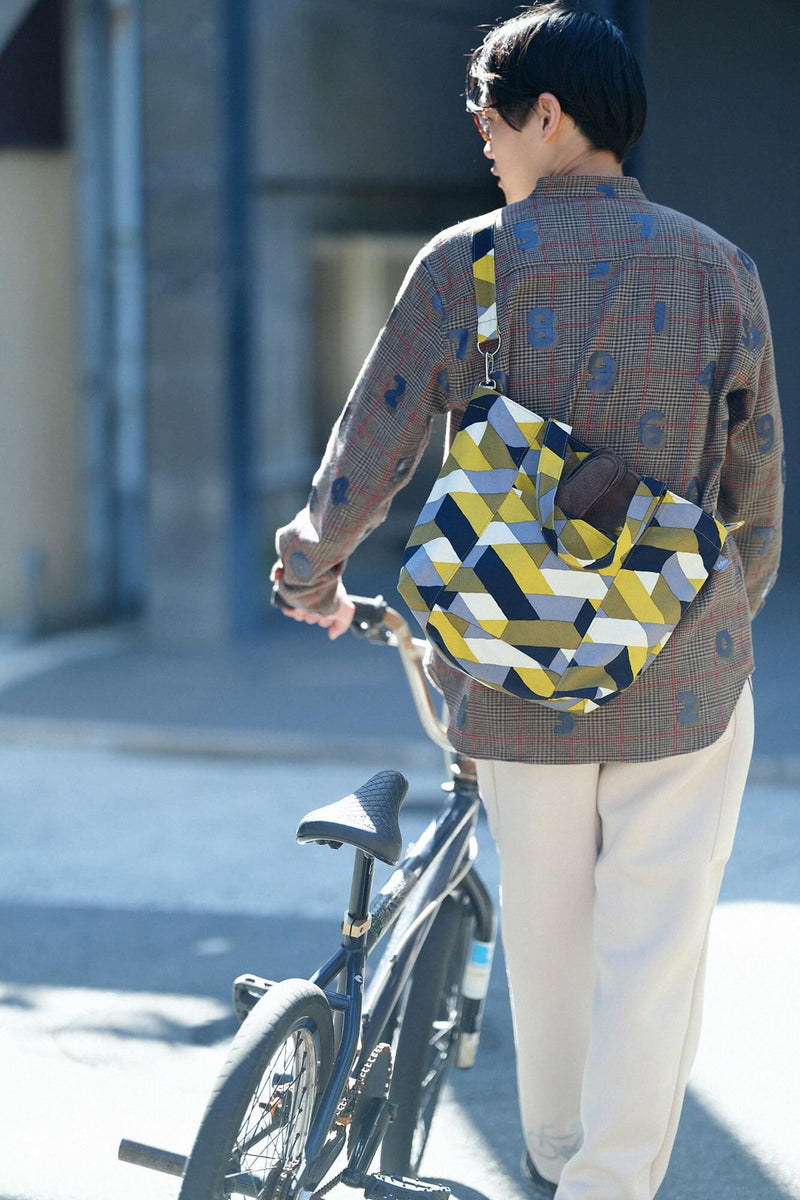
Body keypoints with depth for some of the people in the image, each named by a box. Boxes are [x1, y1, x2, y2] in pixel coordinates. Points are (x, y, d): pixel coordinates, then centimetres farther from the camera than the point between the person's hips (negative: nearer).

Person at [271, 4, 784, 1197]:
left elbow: (365, 460, -2)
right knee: (653, 956, 4)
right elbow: (757, 486, 4)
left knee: (548, 932, 19)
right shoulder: (719, 269, -3)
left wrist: (311, 574, 17)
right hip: (684, 687, -1)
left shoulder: (464, 266, -6)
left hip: (519, 683, 1)